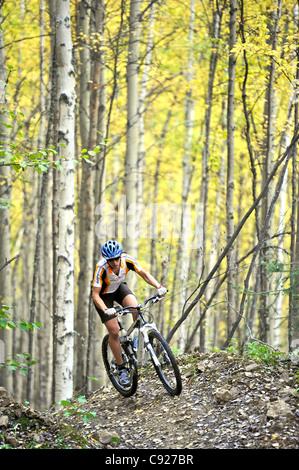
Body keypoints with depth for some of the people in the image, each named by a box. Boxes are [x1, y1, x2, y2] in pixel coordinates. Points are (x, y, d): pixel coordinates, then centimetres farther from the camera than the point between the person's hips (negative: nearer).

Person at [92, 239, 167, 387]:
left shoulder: (127, 260, -27)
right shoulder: (101, 268, -36)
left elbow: (144, 274, -21)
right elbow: (95, 295, -35)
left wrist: (158, 286, -38)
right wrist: (106, 310, -52)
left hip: (119, 288, 3)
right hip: (104, 294, -3)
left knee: (135, 307, -29)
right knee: (114, 332, -9)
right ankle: (121, 369, 4)